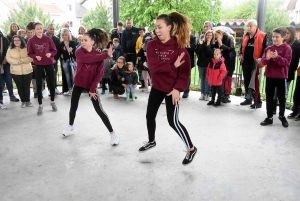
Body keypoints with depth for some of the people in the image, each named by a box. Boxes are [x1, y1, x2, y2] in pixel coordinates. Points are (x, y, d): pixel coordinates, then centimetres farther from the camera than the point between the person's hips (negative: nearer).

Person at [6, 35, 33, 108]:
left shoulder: (26, 48, 3)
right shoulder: (10, 50, 6)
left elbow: (30, 58, -8)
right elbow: (8, 59, -5)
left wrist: (21, 60, -18)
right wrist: (18, 61, -18)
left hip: (27, 71, -1)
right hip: (15, 72, 1)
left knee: (27, 87, 5)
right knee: (20, 87, 6)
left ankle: (28, 101, 18)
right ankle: (23, 101, 17)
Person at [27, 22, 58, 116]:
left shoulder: (48, 39, -4)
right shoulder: (31, 40, -4)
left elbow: (54, 50, 2)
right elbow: (29, 53, 2)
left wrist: (50, 54, -18)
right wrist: (35, 56, -18)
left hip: (49, 64, 0)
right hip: (38, 65, 0)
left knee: (51, 83, 7)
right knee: (39, 85, 3)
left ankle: (52, 102, 27)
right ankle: (40, 105, 14)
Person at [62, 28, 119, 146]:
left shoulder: (99, 55, -11)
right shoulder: (79, 52, -11)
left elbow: (99, 73, -13)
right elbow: (90, 59, -32)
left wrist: (92, 89, -16)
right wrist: (107, 55, -34)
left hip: (91, 85, -2)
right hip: (78, 83, 2)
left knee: (99, 109, -7)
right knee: (73, 106, 13)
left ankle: (112, 133, 0)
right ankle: (70, 125, 41)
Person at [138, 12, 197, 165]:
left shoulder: (179, 47, -12)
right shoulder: (151, 45, -4)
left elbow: (185, 71, -14)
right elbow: (153, 66, -18)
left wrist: (177, 88, -24)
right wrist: (173, 65, -27)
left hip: (172, 89, -5)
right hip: (156, 87, 5)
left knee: (173, 121, -5)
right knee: (150, 116, 15)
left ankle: (191, 148, 14)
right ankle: (151, 141, 41)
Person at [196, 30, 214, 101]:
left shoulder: (213, 45, -3)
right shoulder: (201, 42, 4)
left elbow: (212, 54, -15)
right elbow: (197, 51, -2)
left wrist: (208, 46, -18)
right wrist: (200, 44, -13)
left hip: (208, 64, -3)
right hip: (201, 63, 3)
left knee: (207, 80, -3)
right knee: (202, 79, 10)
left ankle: (207, 94, 6)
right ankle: (202, 93, 18)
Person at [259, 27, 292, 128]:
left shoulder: (287, 48, -6)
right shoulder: (268, 48, 5)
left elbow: (287, 62, -14)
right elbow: (263, 62, 0)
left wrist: (277, 57, -28)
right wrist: (267, 58, -22)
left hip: (281, 77, -3)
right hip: (269, 76, 3)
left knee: (282, 98, 9)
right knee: (269, 98, 6)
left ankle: (282, 116, 29)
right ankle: (269, 117, 16)